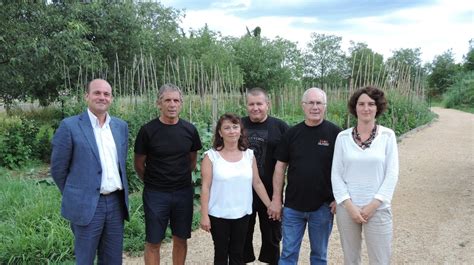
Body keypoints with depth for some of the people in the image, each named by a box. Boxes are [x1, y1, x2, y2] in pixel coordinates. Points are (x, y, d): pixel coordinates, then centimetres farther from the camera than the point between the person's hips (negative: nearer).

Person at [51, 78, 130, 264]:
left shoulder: (121, 126, 7)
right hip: (87, 205, -4)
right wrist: (75, 197, 5)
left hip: (116, 203, 5)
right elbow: (58, 169, -2)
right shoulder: (70, 126, -8)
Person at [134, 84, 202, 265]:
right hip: (155, 194, -2)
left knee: (181, 239, 12)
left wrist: (182, 179, 11)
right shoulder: (148, 130, -10)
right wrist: (152, 182, 8)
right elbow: (139, 164, 0)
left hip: (184, 193, 3)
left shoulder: (189, 130, -1)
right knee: (153, 242, 5)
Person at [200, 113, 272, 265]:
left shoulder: (249, 155, 1)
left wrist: (270, 205, 5)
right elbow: (205, 187, -8)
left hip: (242, 214, 3)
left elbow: (257, 183, 6)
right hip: (218, 215, -2)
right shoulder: (211, 156, -8)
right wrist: (204, 215, -10)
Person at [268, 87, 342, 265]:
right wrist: (276, 199, -1)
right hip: (292, 206, 2)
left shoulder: (335, 133, -5)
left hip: (323, 206, -1)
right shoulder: (292, 133, 1)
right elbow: (280, 167, 3)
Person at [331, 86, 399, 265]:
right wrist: (349, 205, -10)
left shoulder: (388, 136, -3)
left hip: (378, 209, -1)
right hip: (347, 208, 1)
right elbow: (336, 174, -1)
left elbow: (392, 174, -5)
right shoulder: (343, 137, -1)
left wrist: (373, 205, -11)